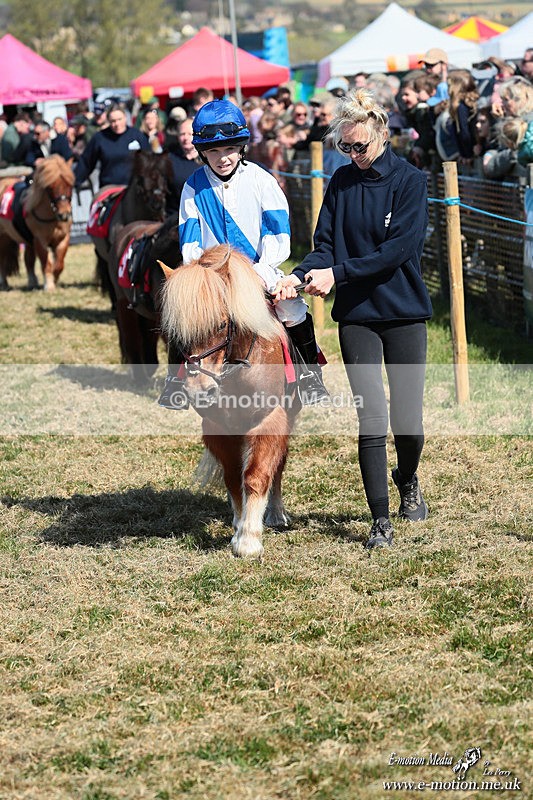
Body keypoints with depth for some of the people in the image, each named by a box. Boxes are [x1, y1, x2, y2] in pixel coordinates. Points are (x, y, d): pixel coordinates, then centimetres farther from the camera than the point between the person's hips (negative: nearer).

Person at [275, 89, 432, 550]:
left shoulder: (409, 181, -6)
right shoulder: (343, 182, 5)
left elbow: (401, 247, -15)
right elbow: (326, 246, 3)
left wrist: (338, 272, -21)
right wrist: (300, 276, -18)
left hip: (404, 312, -2)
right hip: (356, 316, 2)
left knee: (408, 420, 3)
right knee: (372, 420, -7)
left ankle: (408, 482, 36)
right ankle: (381, 522, -1)